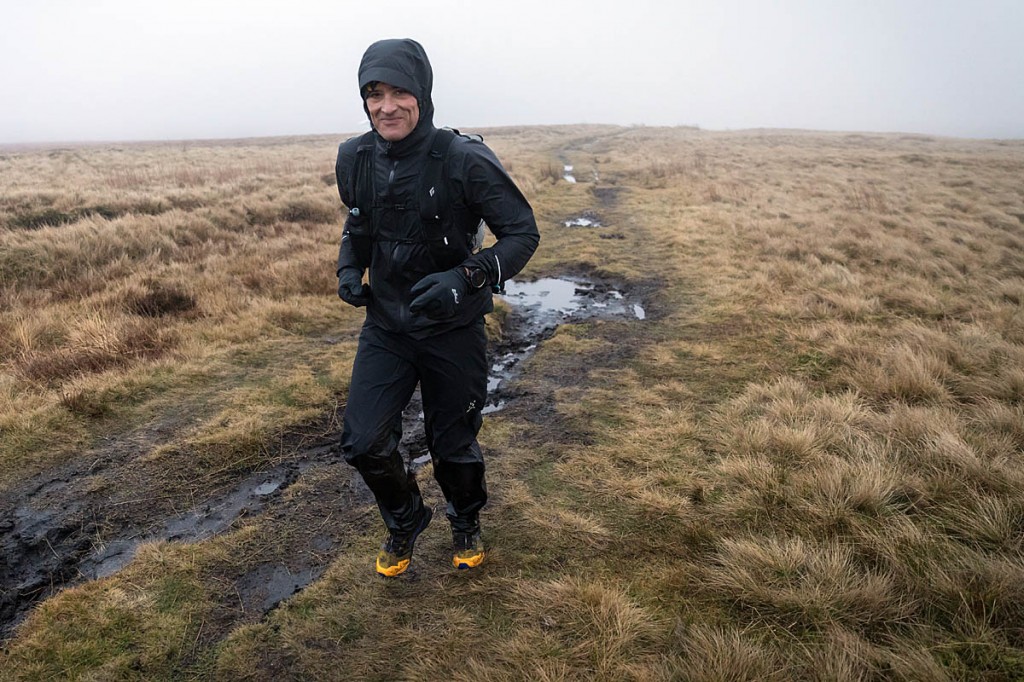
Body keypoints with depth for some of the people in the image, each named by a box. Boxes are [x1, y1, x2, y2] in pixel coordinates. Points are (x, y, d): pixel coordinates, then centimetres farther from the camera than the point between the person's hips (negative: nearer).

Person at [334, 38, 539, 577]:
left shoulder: (465, 160, -20)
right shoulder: (355, 159, -4)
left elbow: (523, 233, -15)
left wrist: (466, 277, -29)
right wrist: (348, 269, -3)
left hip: (453, 331, -3)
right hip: (385, 327, 4)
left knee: (452, 446, 11)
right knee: (363, 443, -3)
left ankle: (466, 524, 45)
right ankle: (404, 522, 30)